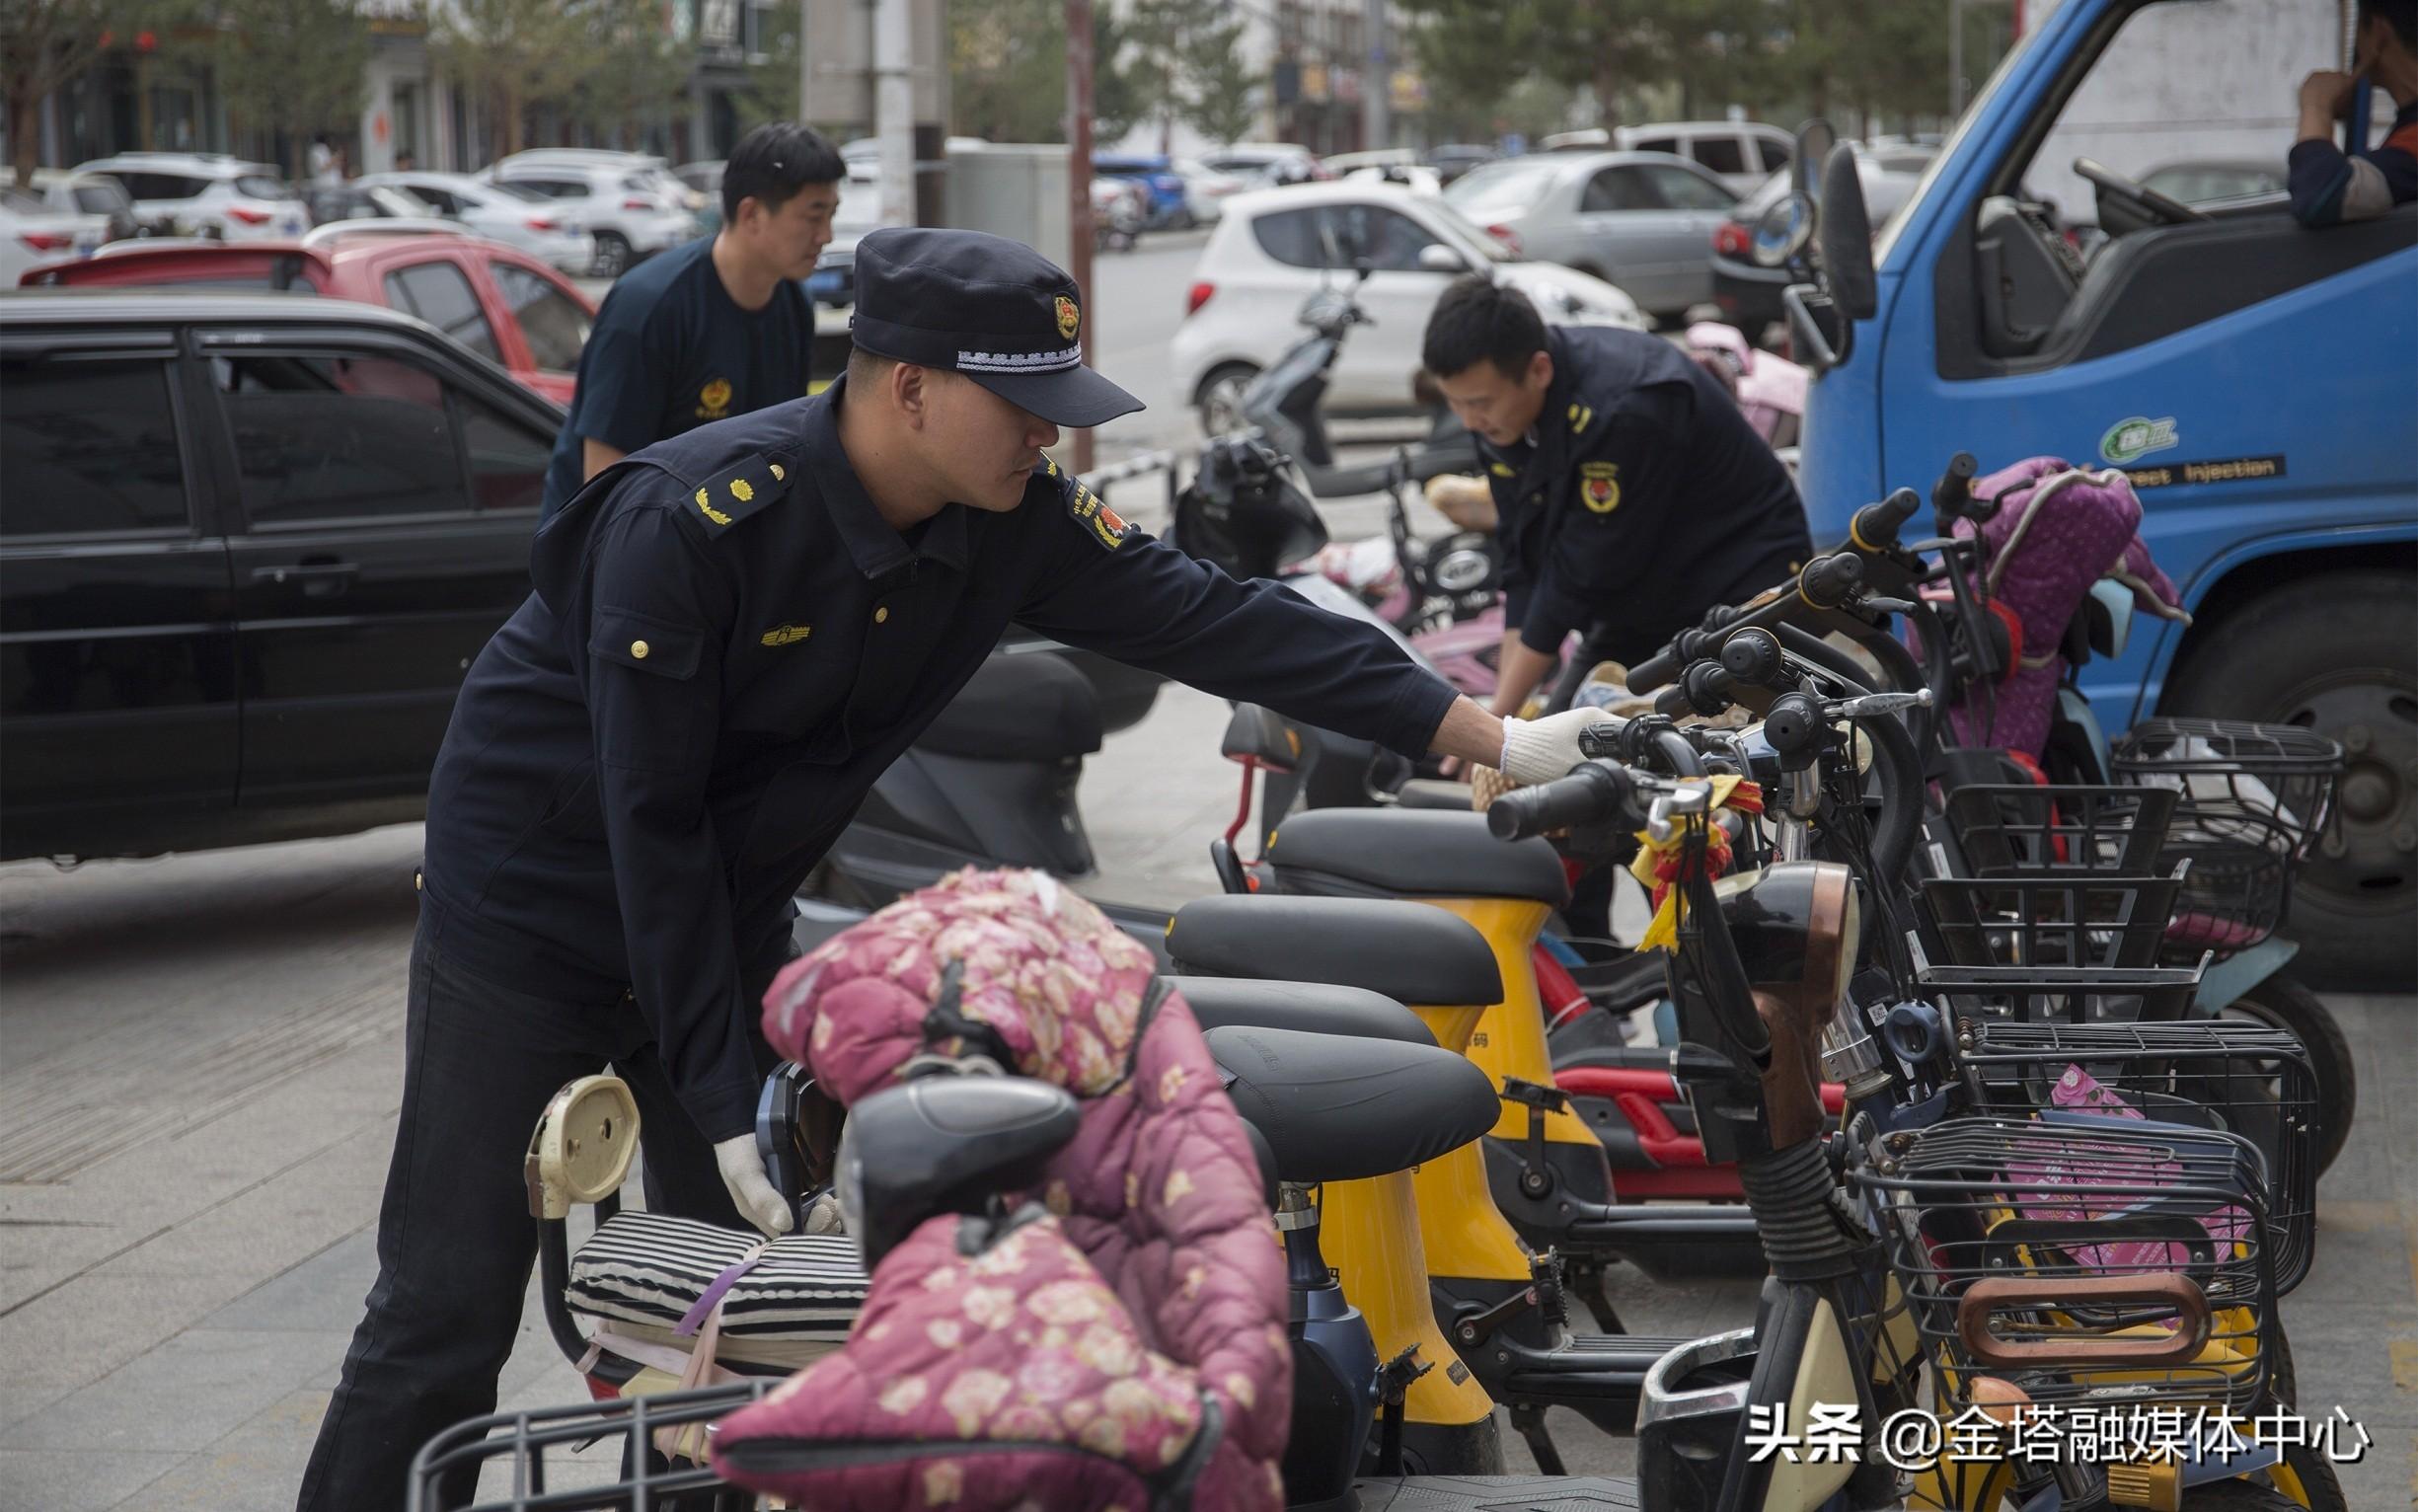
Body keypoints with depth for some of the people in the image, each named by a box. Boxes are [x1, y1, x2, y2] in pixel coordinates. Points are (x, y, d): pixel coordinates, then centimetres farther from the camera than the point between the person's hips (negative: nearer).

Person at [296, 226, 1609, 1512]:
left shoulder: (1013, 521, -10)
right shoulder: (690, 518, -29)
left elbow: (1216, 621, -8)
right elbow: (651, 817, -27)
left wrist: (1493, 739, -10)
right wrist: (724, 1103, -26)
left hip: (726, 917, 6)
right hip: (529, 910, -6)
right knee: (448, 1317, -5)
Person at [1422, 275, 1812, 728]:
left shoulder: (1624, 412, -34)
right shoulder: (1501, 400, -9)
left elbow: (1583, 577, -28)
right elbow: (1523, 559, -5)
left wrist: (1499, 715, -22)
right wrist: (1505, 710, -12)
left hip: (1743, 583, -8)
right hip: (1640, 603, 8)